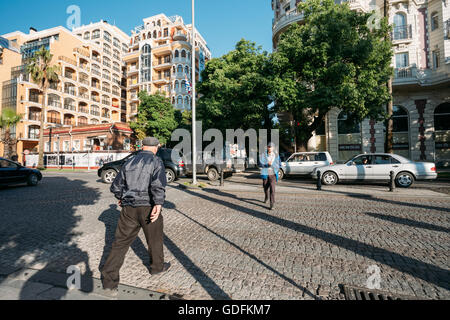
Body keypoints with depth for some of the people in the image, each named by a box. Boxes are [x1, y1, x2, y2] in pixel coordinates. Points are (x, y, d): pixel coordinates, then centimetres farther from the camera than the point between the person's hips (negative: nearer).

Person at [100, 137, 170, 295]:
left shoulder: (129, 162, 11)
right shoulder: (156, 162, -5)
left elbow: (116, 186, 15)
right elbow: (158, 184, -24)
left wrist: (120, 198, 32)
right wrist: (158, 204, -27)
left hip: (128, 208, 4)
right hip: (148, 207, -4)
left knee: (121, 242, 10)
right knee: (154, 239, 17)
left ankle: (109, 280, 12)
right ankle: (157, 266, 37)